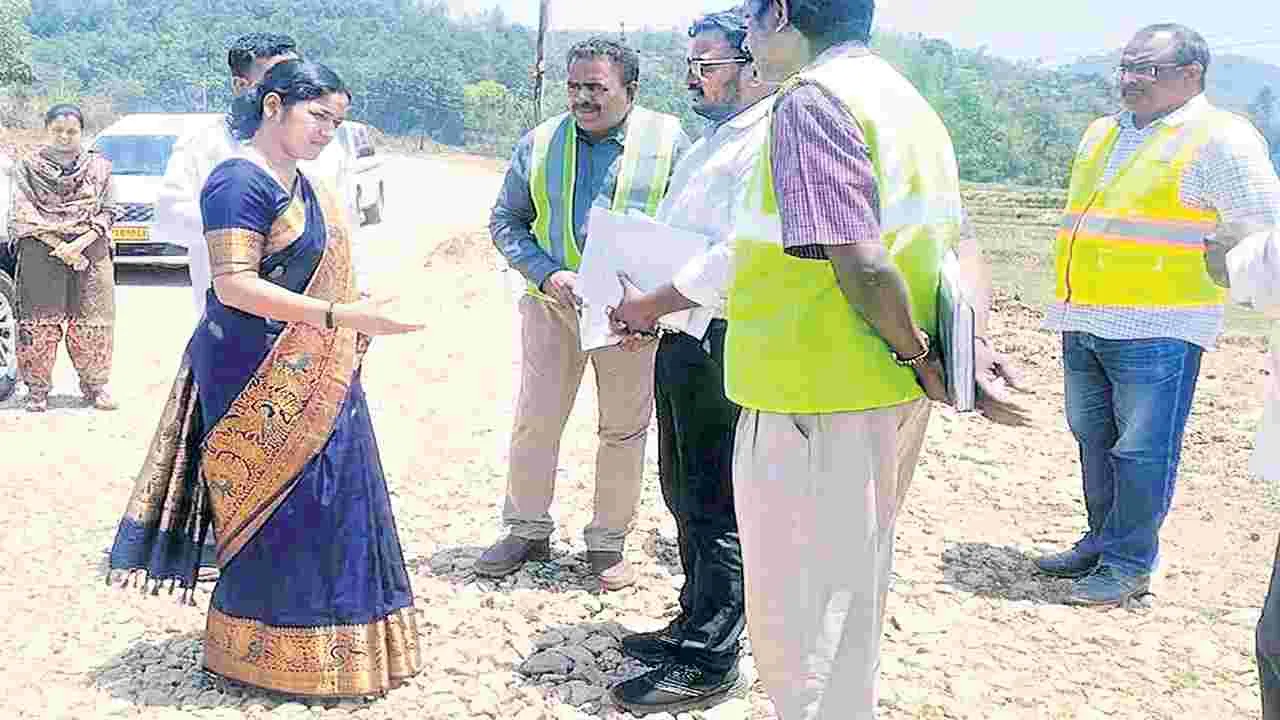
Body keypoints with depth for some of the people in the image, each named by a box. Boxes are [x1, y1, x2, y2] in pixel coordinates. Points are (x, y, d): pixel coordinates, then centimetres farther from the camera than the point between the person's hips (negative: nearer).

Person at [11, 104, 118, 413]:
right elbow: (24, 215, 0)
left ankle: (95, 384, 12)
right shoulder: (28, 166, 6)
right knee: (40, 321, -2)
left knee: (92, 322, 0)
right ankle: (38, 388, 8)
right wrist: (60, 247, -11)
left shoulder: (99, 166, 9)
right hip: (41, 255, -1)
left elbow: (107, 213, 4)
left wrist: (79, 244, -10)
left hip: (91, 253, 1)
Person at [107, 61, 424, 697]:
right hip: (259, 381, -9)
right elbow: (233, 286, -23)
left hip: (312, 378, 9)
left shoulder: (299, 182, 12)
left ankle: (326, 641, 27)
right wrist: (339, 316, -27)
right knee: (280, 508, 0)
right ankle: (266, 651, 17)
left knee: (328, 502, 13)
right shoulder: (240, 181, -16)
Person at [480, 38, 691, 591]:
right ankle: (527, 529, 23)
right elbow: (505, 220, 8)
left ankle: (608, 541, 22)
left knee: (624, 428, 7)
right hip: (552, 304, 2)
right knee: (536, 420, 5)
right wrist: (546, 274, -10)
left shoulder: (668, 140, -2)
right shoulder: (540, 143, 3)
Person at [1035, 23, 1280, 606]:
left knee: (1143, 450, -1)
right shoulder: (1101, 135, 16)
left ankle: (1128, 563, 11)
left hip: (1157, 332, -8)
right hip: (1084, 326, 8)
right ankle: (1101, 543, 29)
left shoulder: (1220, 140, -7)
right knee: (1093, 439, 15)